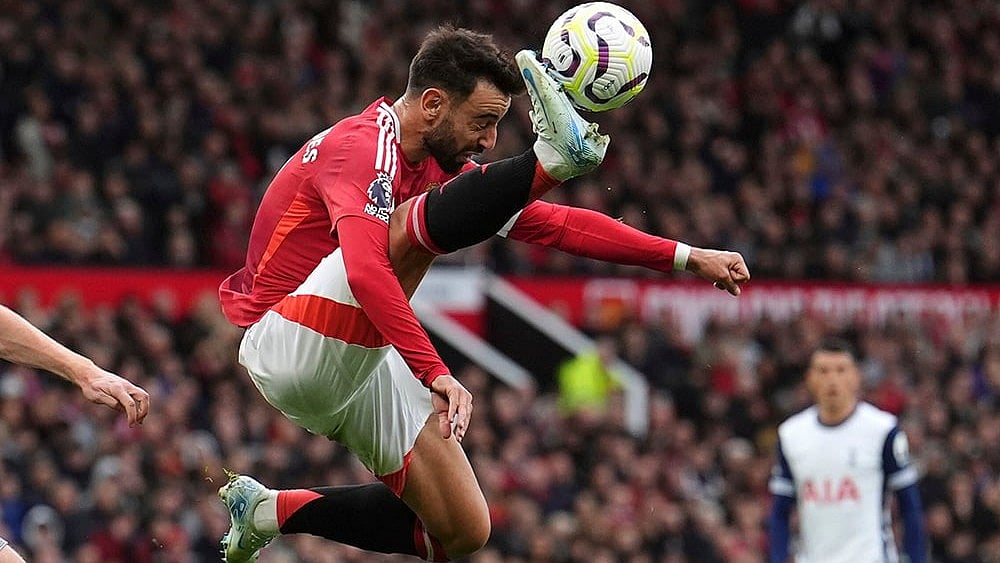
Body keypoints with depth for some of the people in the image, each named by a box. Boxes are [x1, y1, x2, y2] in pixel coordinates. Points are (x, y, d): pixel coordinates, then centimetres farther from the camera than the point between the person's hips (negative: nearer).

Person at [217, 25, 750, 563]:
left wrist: (687, 257, 7)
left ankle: (273, 510, 16)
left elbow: (556, 224, 12)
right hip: (290, 343, -10)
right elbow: (366, 272, -34)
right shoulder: (363, 147, -18)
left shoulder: (439, 168, 10)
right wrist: (436, 374, -41)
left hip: (357, 367, 10)